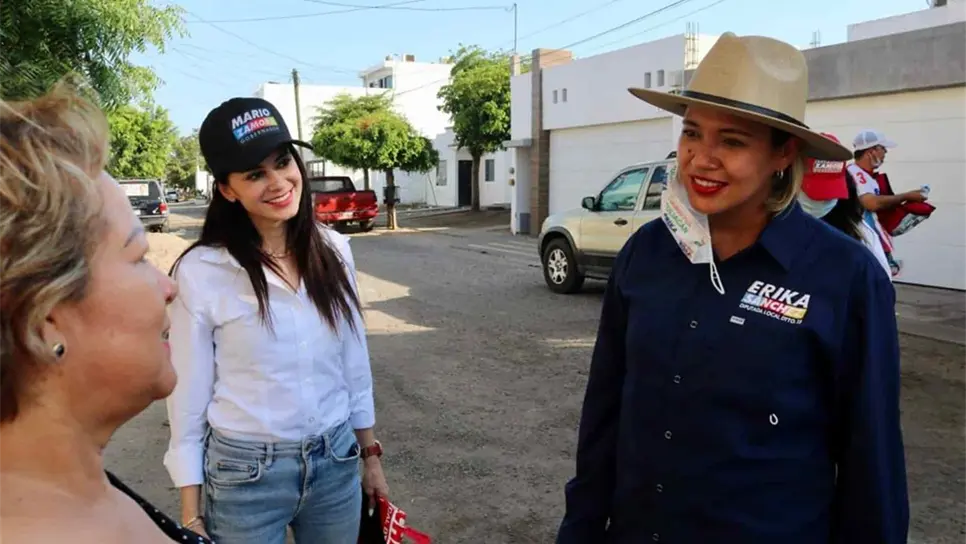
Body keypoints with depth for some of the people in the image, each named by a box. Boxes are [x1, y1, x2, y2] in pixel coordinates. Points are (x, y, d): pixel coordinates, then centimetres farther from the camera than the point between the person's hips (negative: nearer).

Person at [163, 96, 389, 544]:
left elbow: (355, 364, 5)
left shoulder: (333, 250, -3)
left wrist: (370, 455, 10)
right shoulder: (201, 271, -15)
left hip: (337, 463, 4)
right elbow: (188, 397, -8)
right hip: (246, 474, -3)